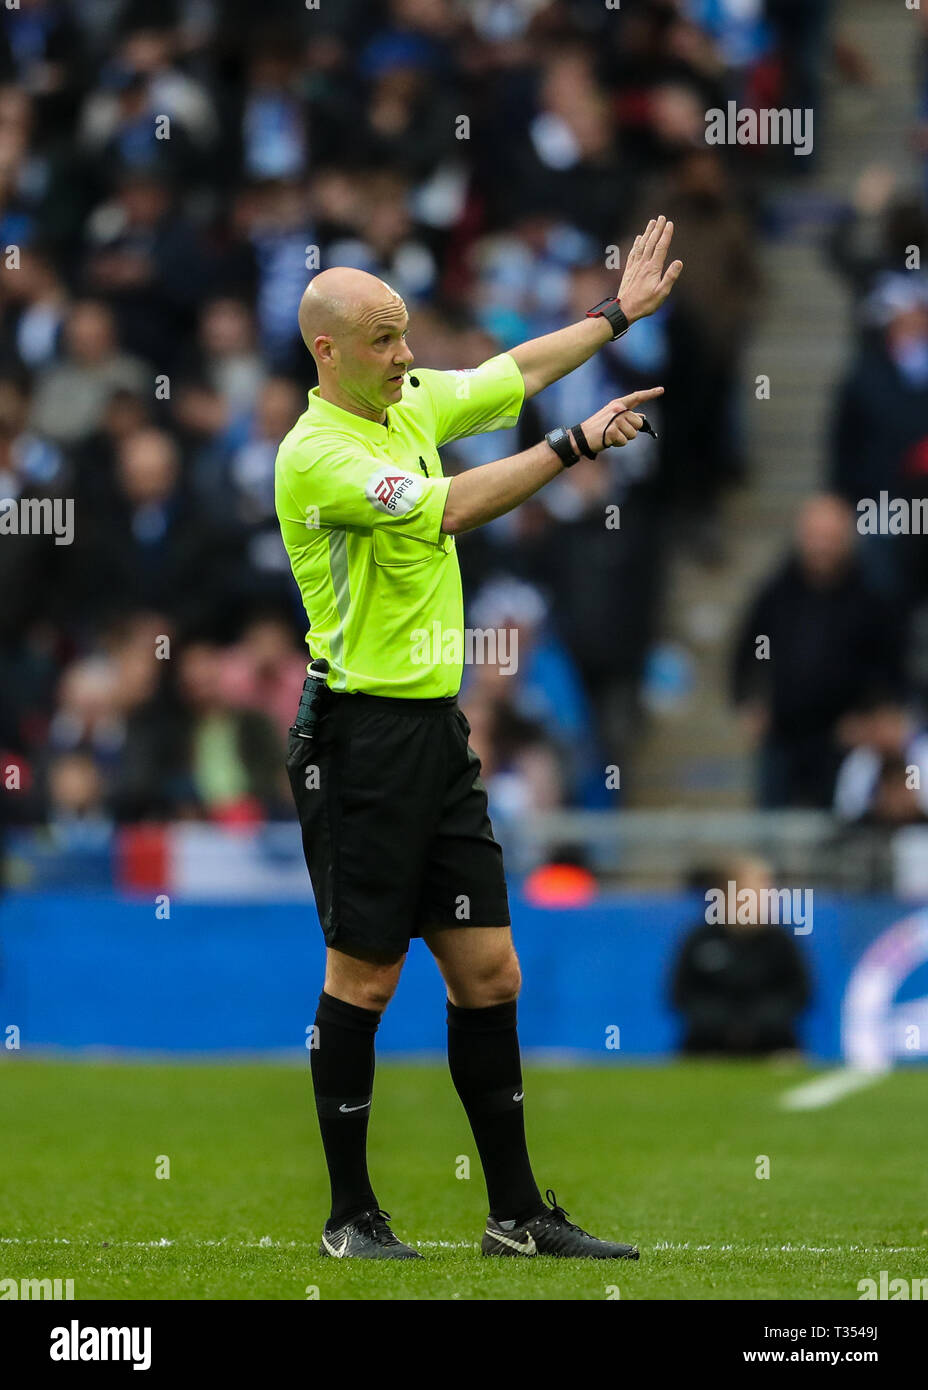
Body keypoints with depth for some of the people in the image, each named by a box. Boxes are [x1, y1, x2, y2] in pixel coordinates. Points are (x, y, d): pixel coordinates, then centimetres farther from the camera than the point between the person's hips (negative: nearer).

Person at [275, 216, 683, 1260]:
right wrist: (576, 444, -21)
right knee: (363, 977, -2)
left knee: (487, 971, 6)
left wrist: (620, 310, 35)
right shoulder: (316, 454, -15)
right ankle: (350, 1217, 7)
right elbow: (449, 507, -24)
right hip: (362, 734, -8)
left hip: (437, 732, 8)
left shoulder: (412, 404, 11)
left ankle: (517, 1213, 11)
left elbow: (517, 369, 28)